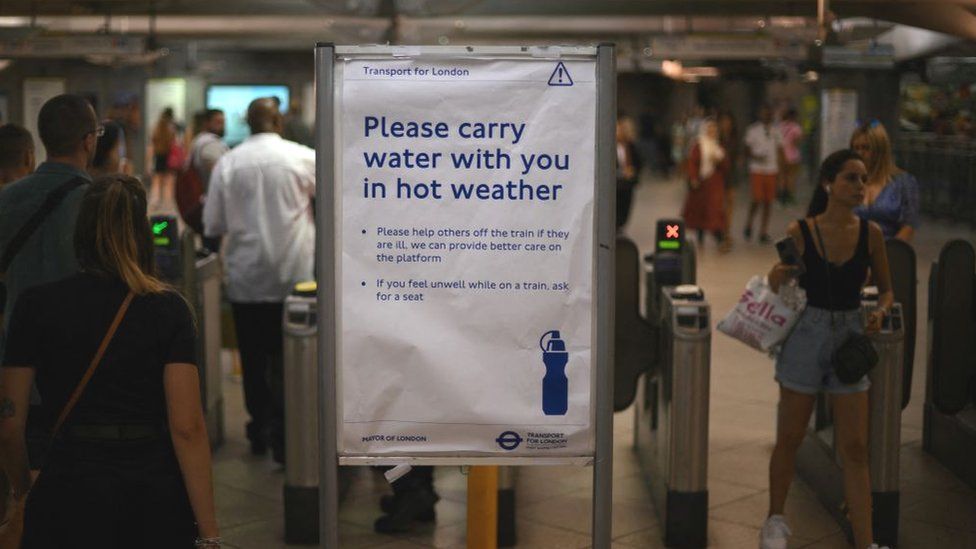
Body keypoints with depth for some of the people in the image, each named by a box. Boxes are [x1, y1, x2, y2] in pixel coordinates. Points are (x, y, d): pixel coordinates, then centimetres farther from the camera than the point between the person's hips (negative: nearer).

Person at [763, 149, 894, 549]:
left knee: (855, 449, 2)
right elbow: (776, 291, 0)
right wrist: (778, 276, -22)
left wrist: (879, 313, -11)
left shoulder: (870, 234, -2)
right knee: (790, 439, 10)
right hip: (805, 336, -2)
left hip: (850, 339, 2)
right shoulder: (800, 233, -8)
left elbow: (886, 289, 10)